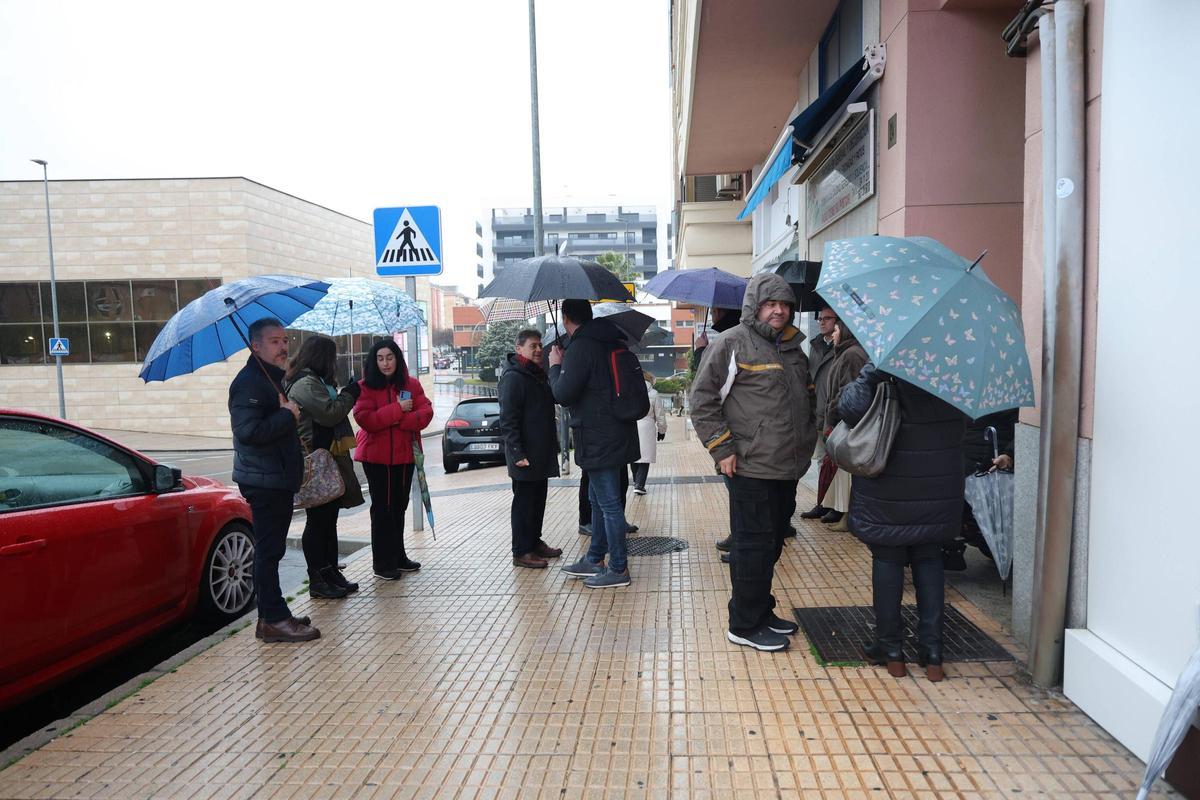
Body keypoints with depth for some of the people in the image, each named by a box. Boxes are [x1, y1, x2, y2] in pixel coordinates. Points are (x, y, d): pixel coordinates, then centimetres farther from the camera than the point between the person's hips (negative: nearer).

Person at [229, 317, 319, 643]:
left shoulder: (272, 378, 18)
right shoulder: (249, 382, -16)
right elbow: (248, 431, -28)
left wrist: (287, 413, 12)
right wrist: (287, 415, -18)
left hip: (278, 478, 11)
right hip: (264, 479, -11)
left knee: (270, 549, 15)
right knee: (269, 549, -5)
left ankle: (271, 616, 24)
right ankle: (274, 620, 0)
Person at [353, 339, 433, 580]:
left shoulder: (411, 384, 5)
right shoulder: (365, 386, -5)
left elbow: (426, 412, -5)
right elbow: (365, 419, -16)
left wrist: (401, 421, -19)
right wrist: (397, 410, -20)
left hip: (405, 454, 4)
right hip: (376, 456, -4)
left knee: (399, 506, 13)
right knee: (382, 508, 1)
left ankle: (398, 557, 26)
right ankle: (383, 563, 8)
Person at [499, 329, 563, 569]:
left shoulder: (539, 374, 15)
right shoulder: (513, 377, -14)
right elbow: (508, 420, -19)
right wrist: (517, 453, -23)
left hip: (542, 453, 9)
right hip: (525, 455, -9)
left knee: (538, 498, 16)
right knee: (524, 501, -2)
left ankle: (535, 542, 29)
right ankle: (521, 552, 6)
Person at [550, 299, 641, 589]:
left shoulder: (580, 348, -16)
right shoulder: (612, 344, 12)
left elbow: (562, 394, -18)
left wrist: (555, 366, -2)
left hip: (599, 441, -9)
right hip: (616, 434, 9)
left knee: (608, 504, -2)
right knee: (598, 500, 19)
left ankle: (618, 569, 6)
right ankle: (594, 560, 31)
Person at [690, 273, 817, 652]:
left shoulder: (794, 349, 16)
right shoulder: (732, 344, -8)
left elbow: (807, 401, 29)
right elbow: (702, 400, -11)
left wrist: (807, 444, 19)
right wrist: (723, 449, -14)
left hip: (787, 469, 8)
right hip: (751, 468, -8)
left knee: (772, 544, 16)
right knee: (754, 546, -2)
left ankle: (762, 612, 30)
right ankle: (745, 625, 10)